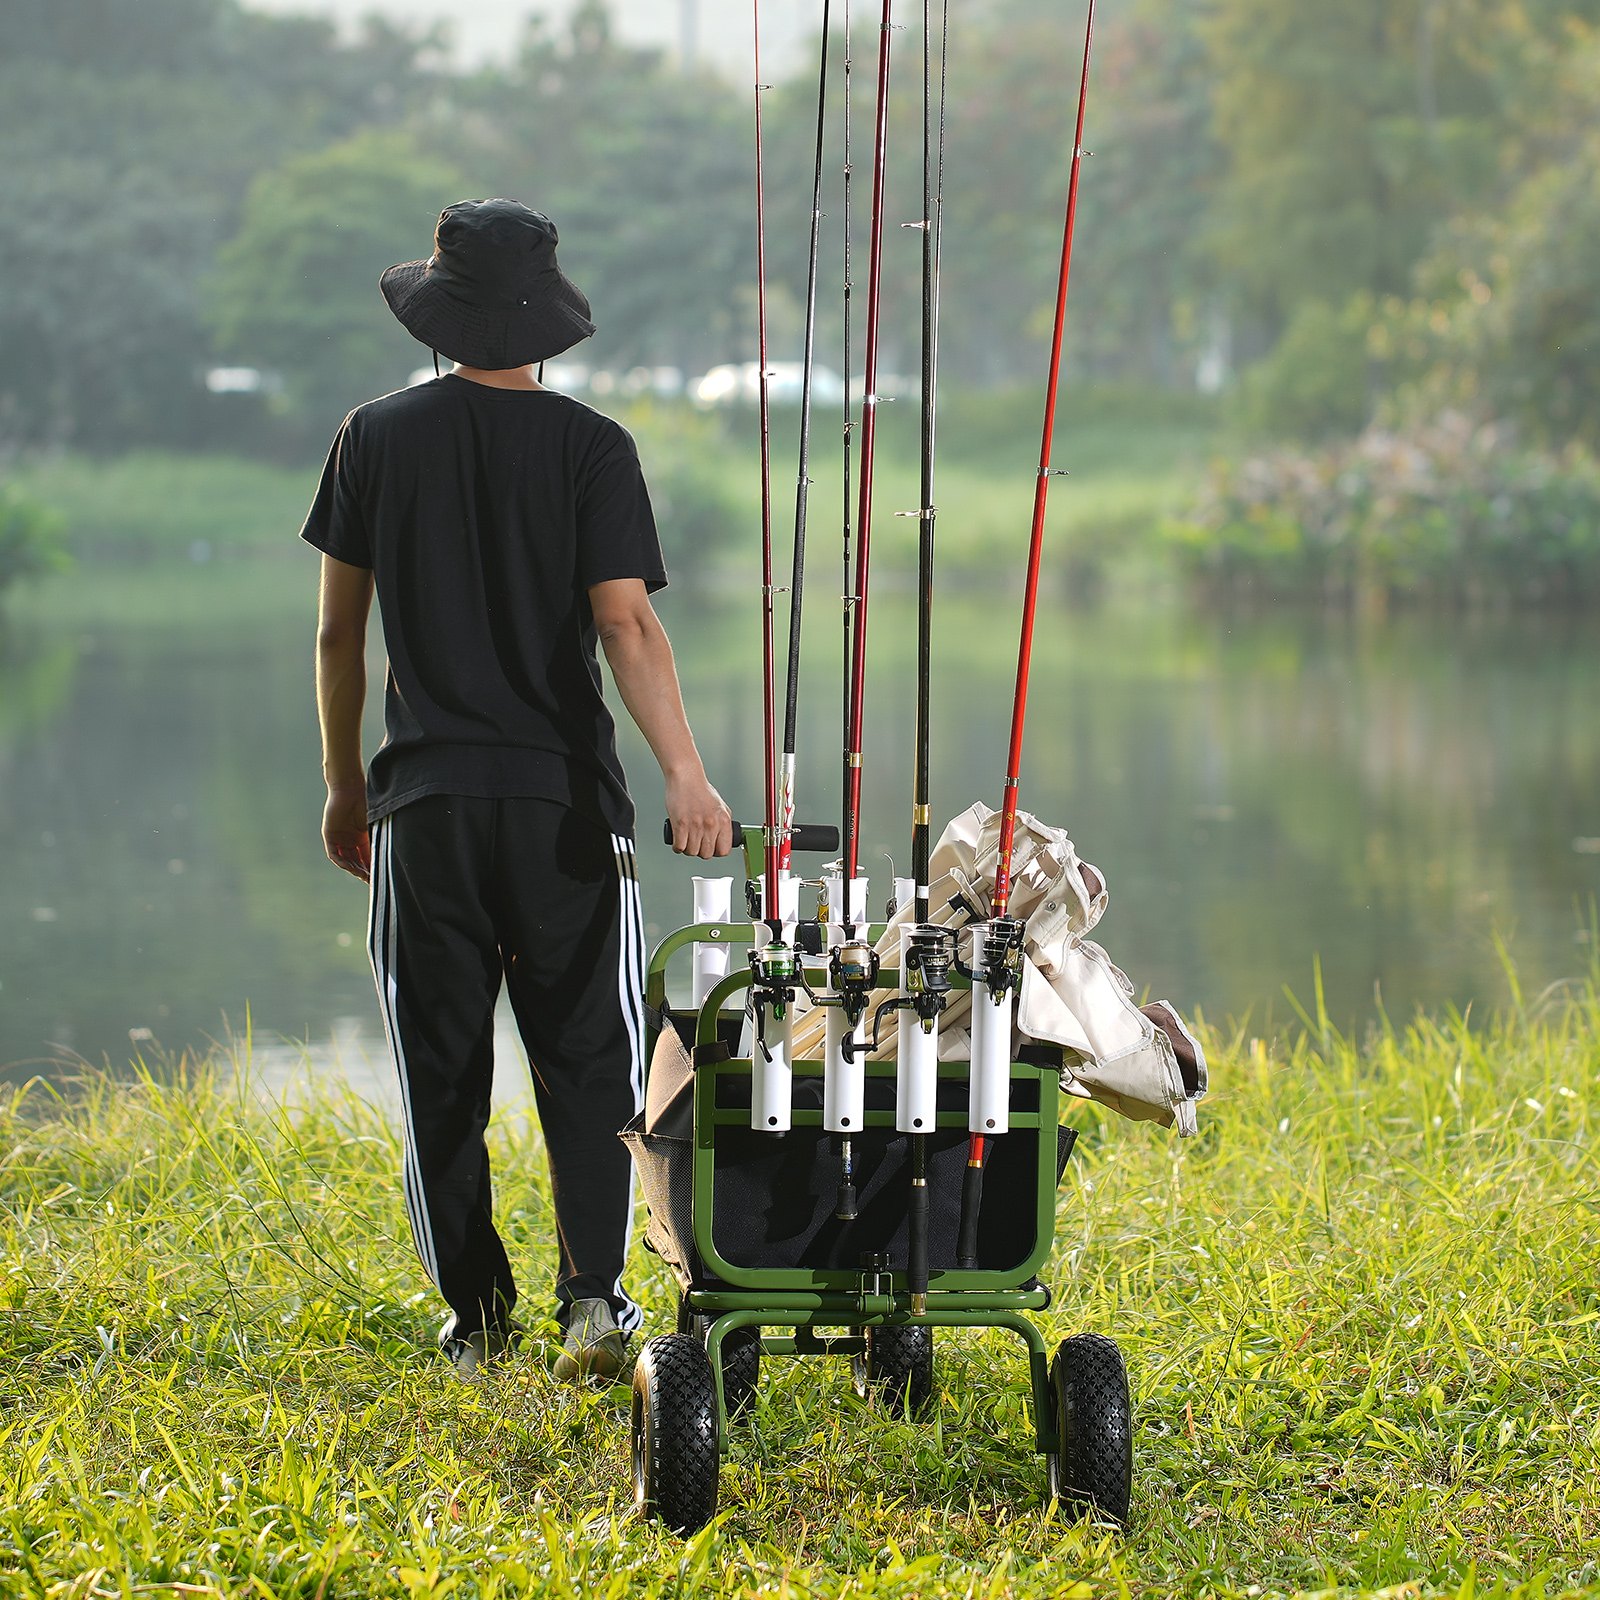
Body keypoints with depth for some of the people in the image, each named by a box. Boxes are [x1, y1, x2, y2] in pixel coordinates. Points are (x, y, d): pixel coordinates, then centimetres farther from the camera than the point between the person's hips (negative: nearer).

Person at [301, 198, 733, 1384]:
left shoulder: (377, 440, 4)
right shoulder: (590, 448, -3)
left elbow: (339, 633, 7)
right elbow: (625, 623, -14)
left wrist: (345, 784, 17)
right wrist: (685, 773, -19)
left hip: (424, 798, 1)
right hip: (563, 797, -1)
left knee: (441, 1074, 8)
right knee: (585, 1059, 5)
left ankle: (476, 1319, 9)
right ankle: (592, 1293, -9)